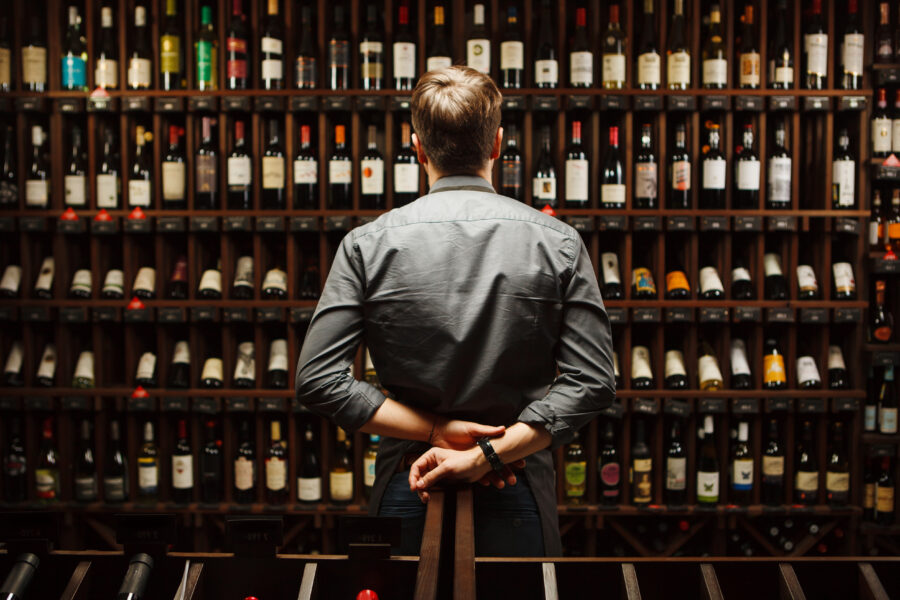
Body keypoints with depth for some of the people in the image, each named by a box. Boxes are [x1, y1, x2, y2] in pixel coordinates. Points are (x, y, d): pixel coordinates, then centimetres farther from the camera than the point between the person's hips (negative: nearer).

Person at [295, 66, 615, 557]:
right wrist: (489, 453, -13)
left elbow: (317, 381, -8)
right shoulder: (558, 243, -3)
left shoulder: (366, 245, -3)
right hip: (519, 494, 0)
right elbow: (591, 382, -9)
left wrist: (434, 430, -8)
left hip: (406, 494, 1)